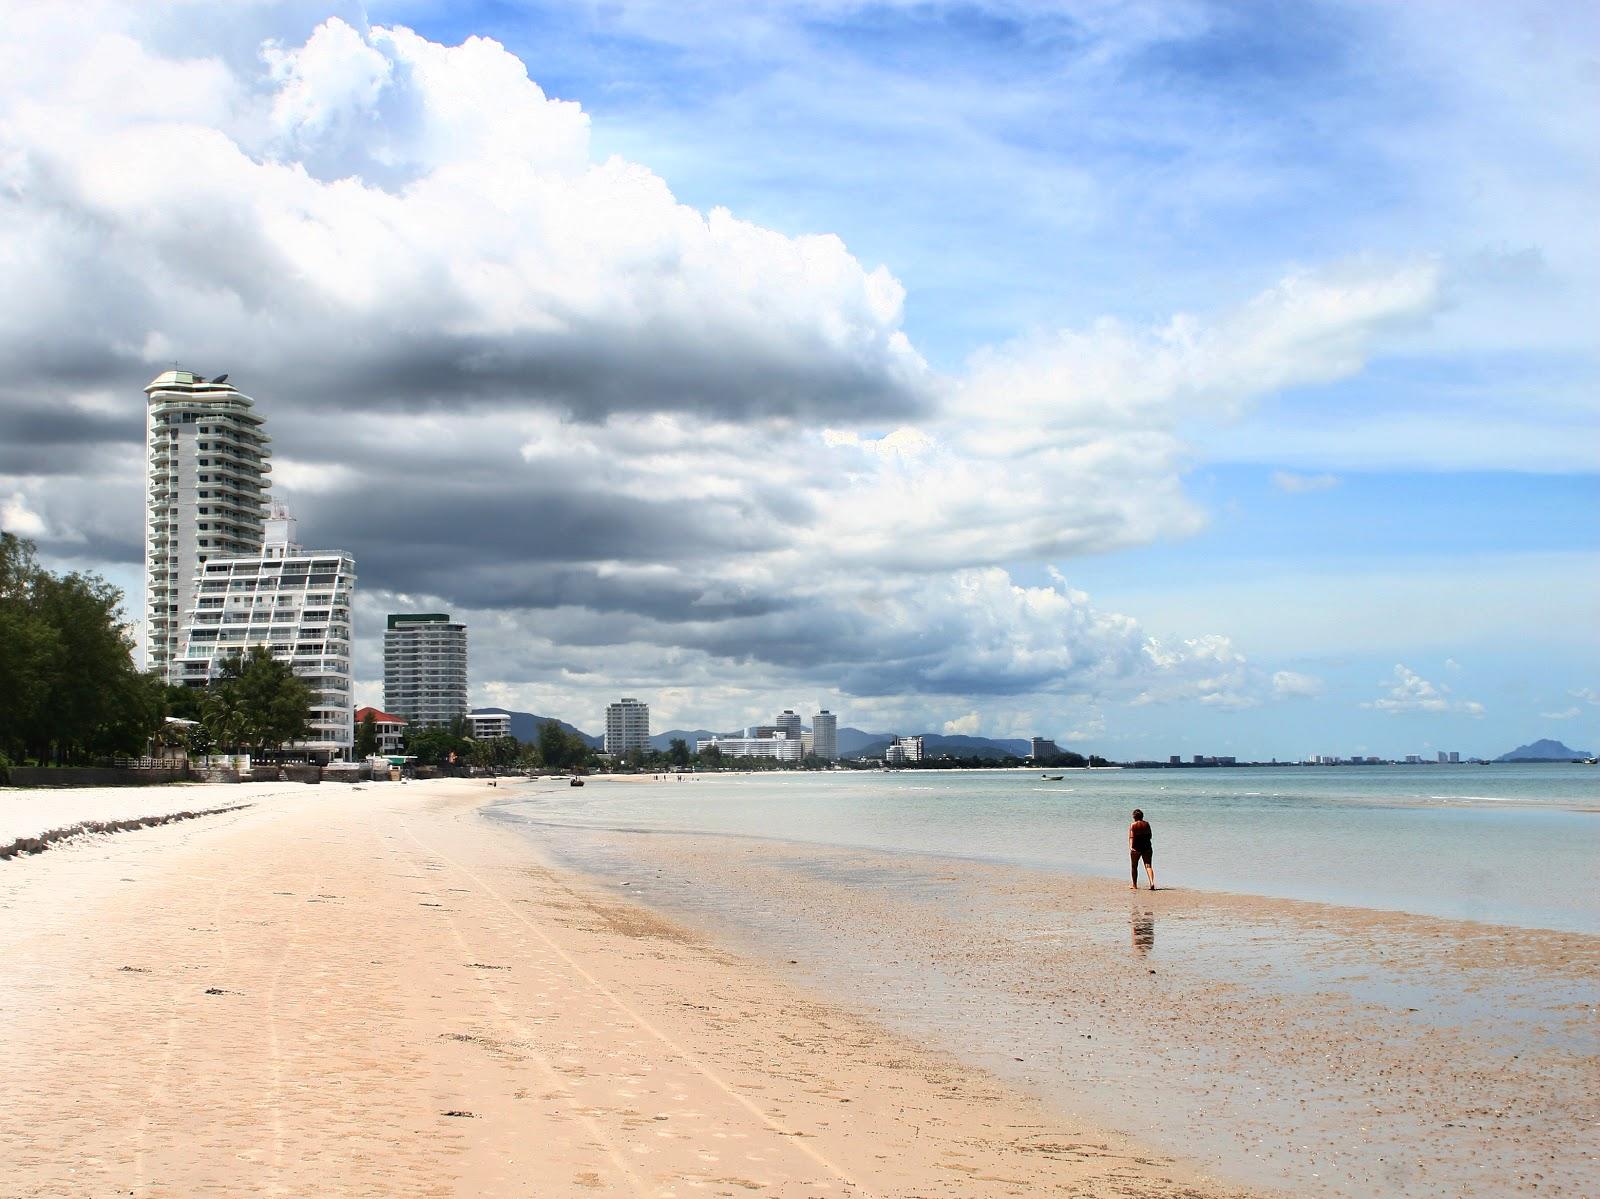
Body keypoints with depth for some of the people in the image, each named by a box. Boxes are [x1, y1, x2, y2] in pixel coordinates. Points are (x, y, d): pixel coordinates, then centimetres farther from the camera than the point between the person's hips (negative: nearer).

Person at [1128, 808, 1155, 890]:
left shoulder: (1132, 825, -7)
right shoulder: (1146, 824, 4)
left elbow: (1131, 837, -17)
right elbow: (1150, 836, 12)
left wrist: (1130, 847, -25)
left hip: (1136, 848, -2)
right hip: (1147, 847, 2)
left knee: (1134, 867, 12)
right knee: (1148, 866, -2)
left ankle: (1135, 885, 20)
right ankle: (1152, 882, -23)